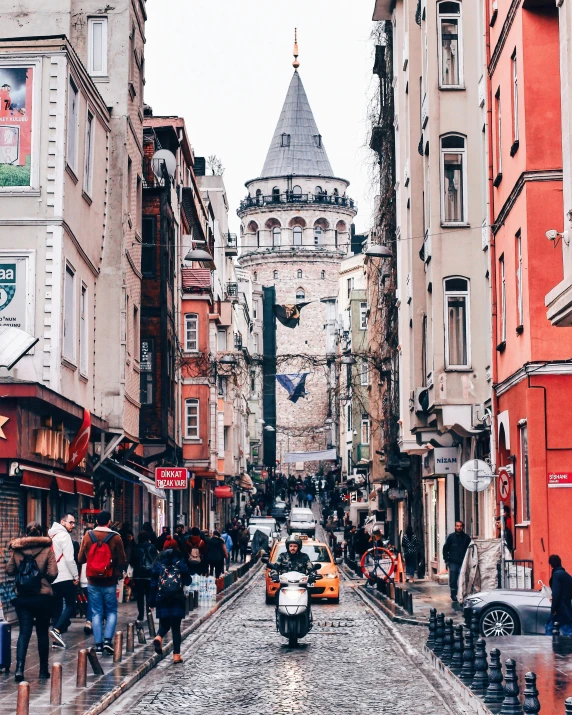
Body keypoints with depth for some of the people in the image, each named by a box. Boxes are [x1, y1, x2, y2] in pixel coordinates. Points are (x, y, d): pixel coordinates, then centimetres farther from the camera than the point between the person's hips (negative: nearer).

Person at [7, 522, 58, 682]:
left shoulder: (16, 549, -1)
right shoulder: (47, 549, -6)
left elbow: (9, 570, 4)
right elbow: (53, 573, -10)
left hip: (22, 597, 1)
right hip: (43, 596, -1)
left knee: (24, 632, 1)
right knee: (42, 632, 12)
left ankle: (19, 667, -18)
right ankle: (43, 670, 19)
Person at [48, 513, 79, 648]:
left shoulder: (51, 535, 16)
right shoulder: (64, 536, -9)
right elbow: (69, 559, -16)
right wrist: (76, 576, -7)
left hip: (52, 578, 8)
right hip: (65, 577, -8)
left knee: (57, 607, 10)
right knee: (70, 605, -2)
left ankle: (56, 638, 9)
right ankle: (57, 630, -18)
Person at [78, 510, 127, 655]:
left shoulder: (88, 536, -4)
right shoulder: (115, 538, -9)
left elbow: (81, 559, 3)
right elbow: (122, 561, -4)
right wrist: (119, 573, 16)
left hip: (93, 582, 2)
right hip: (109, 582, -2)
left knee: (96, 613, 8)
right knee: (111, 612, 11)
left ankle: (98, 644, 5)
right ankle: (107, 639, -4)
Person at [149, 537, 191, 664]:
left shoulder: (158, 564, 3)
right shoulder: (180, 563, -1)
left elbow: (153, 584, 4)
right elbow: (188, 581, -1)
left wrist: (152, 601, 8)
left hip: (162, 599, 1)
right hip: (177, 599, -1)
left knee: (164, 624, 14)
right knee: (176, 627, 5)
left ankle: (158, 638, -19)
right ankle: (176, 655, 2)